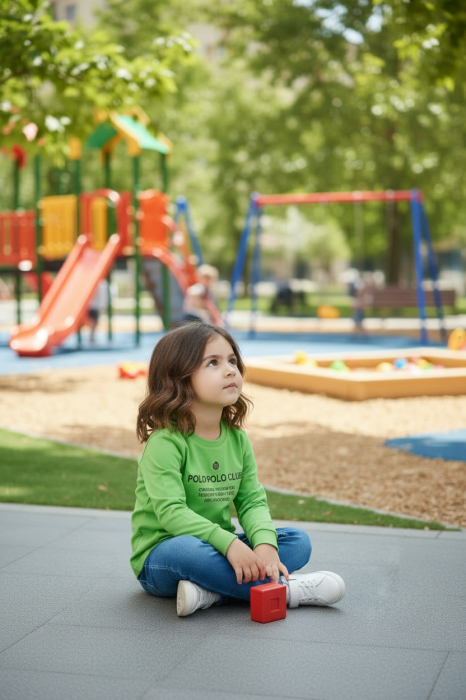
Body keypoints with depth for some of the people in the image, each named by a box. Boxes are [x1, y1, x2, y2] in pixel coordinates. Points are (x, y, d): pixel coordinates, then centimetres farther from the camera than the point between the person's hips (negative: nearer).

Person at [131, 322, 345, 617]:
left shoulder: (238, 440, 4)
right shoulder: (165, 443, -18)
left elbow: (253, 501, -1)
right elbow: (171, 511, -26)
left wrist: (265, 544, -22)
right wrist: (228, 544, -35)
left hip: (215, 548, 7)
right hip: (160, 557, -7)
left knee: (298, 540, -6)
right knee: (186, 549, -40)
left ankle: (210, 591, -26)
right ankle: (285, 589, -25)